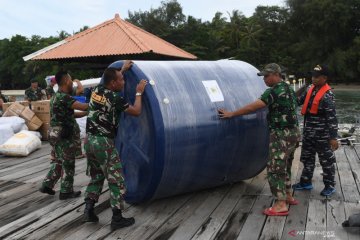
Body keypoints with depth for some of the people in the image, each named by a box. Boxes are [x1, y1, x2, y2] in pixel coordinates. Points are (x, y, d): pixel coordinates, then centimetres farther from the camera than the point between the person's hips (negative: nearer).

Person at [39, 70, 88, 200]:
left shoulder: (56, 96, 14)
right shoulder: (64, 97, -19)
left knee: (58, 161, 20)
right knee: (68, 164, 3)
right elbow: (83, 106, -27)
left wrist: (87, 113, 13)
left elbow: (69, 114, 17)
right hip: (63, 135, -9)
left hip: (55, 133, 9)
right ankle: (66, 191, 12)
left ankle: (47, 185, 22)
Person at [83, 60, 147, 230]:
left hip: (90, 140, 8)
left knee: (96, 177, 21)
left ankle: (89, 211, 18)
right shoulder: (115, 98, -15)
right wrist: (139, 93, 6)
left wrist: (122, 69, 35)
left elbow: (111, 80, 30)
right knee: (116, 180, 2)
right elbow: (136, 111, -6)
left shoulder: (97, 90, 6)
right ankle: (117, 218, 6)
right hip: (104, 143, -8)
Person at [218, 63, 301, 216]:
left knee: (275, 169, -5)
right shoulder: (288, 89, 13)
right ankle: (288, 196, 29)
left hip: (282, 135, -10)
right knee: (284, 167, 19)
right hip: (293, 132, 10)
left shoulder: (274, 91, -17)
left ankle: (281, 205, -3)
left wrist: (231, 114, -18)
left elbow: (253, 107, -22)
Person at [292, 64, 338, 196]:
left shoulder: (327, 95, -19)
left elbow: (332, 118, -21)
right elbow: (299, 100, 16)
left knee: (326, 160, 6)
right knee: (307, 158, 16)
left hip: (322, 135, -8)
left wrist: (333, 137, -23)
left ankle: (330, 186, 20)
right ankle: (306, 182, 29)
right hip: (308, 133, 8)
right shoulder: (310, 89, 5)